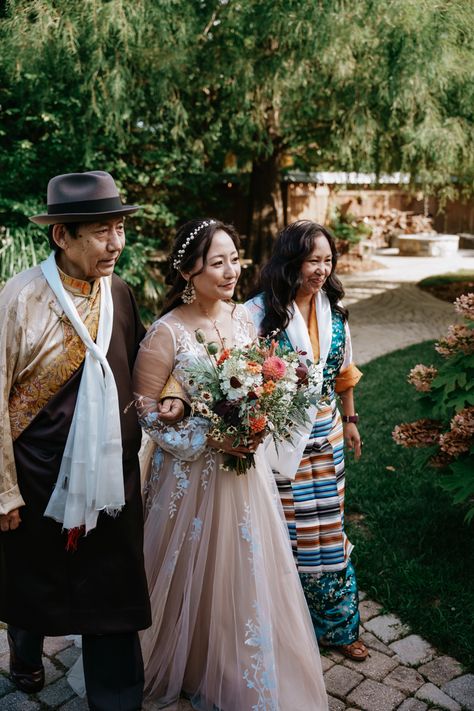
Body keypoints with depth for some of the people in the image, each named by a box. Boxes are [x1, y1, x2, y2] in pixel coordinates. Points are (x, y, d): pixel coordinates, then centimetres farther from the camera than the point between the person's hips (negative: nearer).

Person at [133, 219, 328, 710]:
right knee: (196, 576, 12)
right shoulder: (167, 333, -17)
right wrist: (209, 440, -20)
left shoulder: (243, 318, 0)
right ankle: (188, 668, 41)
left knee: (247, 572, 16)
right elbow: (145, 409, -13)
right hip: (192, 473, -5)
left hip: (246, 465, 5)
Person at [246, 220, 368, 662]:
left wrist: (349, 419, 17)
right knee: (283, 531, 8)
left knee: (328, 529, 15)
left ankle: (336, 625, 33)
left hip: (325, 434, 5)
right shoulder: (262, 311, -15)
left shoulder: (333, 309, 2)